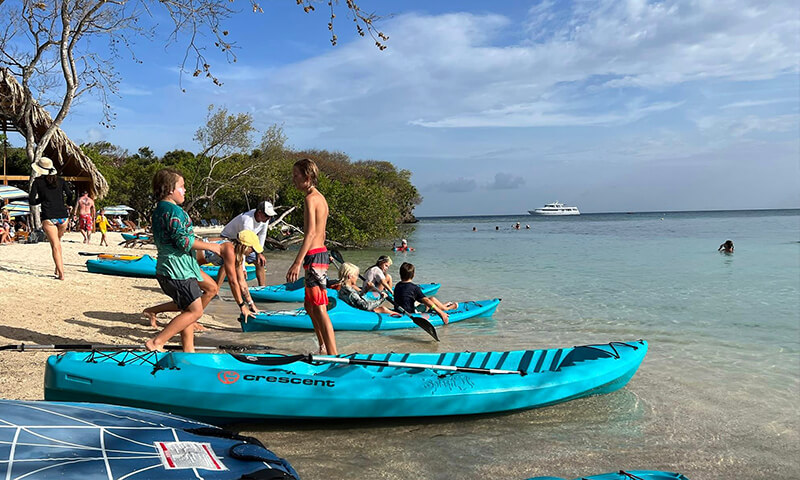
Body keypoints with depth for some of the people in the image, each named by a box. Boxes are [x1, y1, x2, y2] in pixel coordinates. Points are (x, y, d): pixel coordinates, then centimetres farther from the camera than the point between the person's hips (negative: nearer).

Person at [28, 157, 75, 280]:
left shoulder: (37, 182, 3)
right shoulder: (60, 180, 9)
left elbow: (31, 201, 1)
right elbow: (70, 195, -1)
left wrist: (41, 199, 20)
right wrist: (67, 205, 17)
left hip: (48, 217, -3)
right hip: (62, 216, 3)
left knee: (55, 245, -3)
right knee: (58, 241, 23)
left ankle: (61, 273, -11)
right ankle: (59, 267, 20)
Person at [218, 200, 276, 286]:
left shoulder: (265, 218, -18)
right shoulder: (247, 222, -40)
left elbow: (262, 235, 0)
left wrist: (259, 252, -1)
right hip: (229, 239, -8)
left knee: (260, 262, 3)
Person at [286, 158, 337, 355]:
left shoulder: (311, 198, -12)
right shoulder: (320, 197, 17)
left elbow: (311, 233, -23)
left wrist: (297, 262, -28)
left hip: (314, 256, -10)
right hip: (321, 252, 10)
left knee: (319, 309, -9)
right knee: (309, 305, 20)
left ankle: (333, 357, -9)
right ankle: (323, 349, 29)